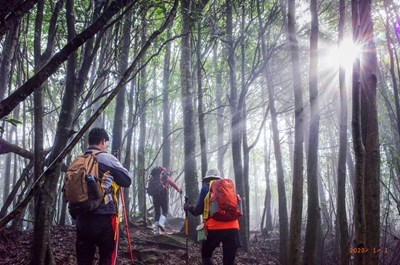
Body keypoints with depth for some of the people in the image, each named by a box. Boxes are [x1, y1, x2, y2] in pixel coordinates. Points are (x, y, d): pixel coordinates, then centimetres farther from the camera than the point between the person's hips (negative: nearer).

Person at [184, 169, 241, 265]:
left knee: (206, 256, 18)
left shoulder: (206, 188, 9)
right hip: (233, 227, 3)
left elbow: (198, 211, 7)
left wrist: (189, 207, 27)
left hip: (214, 228, -3)